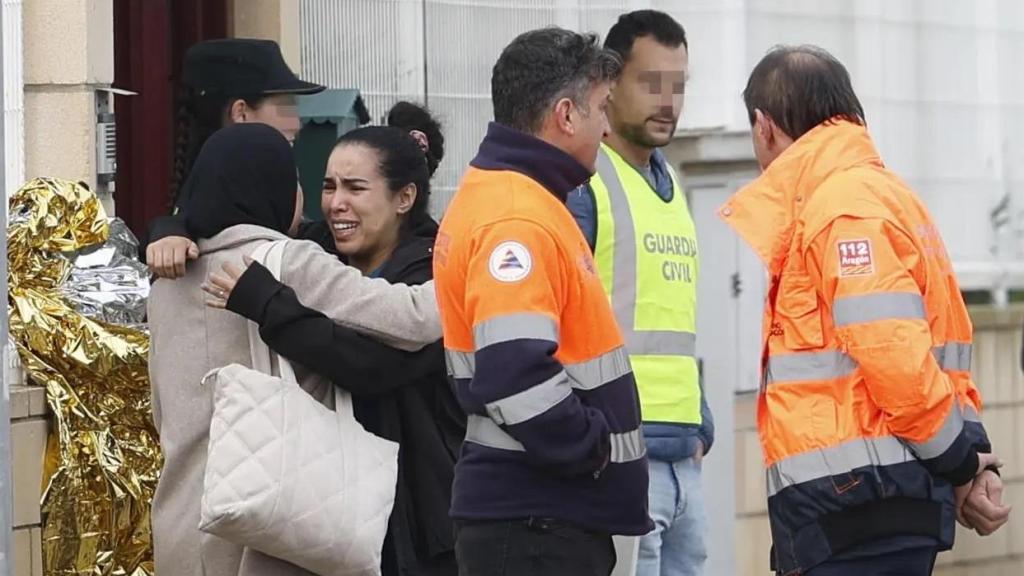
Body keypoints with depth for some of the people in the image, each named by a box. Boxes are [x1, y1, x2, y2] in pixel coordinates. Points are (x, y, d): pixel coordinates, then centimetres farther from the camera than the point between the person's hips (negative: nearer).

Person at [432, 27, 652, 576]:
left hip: (550, 512, 10)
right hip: (535, 520, -10)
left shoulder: (491, 196, 16)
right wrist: (593, 448, -14)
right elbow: (515, 375, -27)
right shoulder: (519, 221, -17)